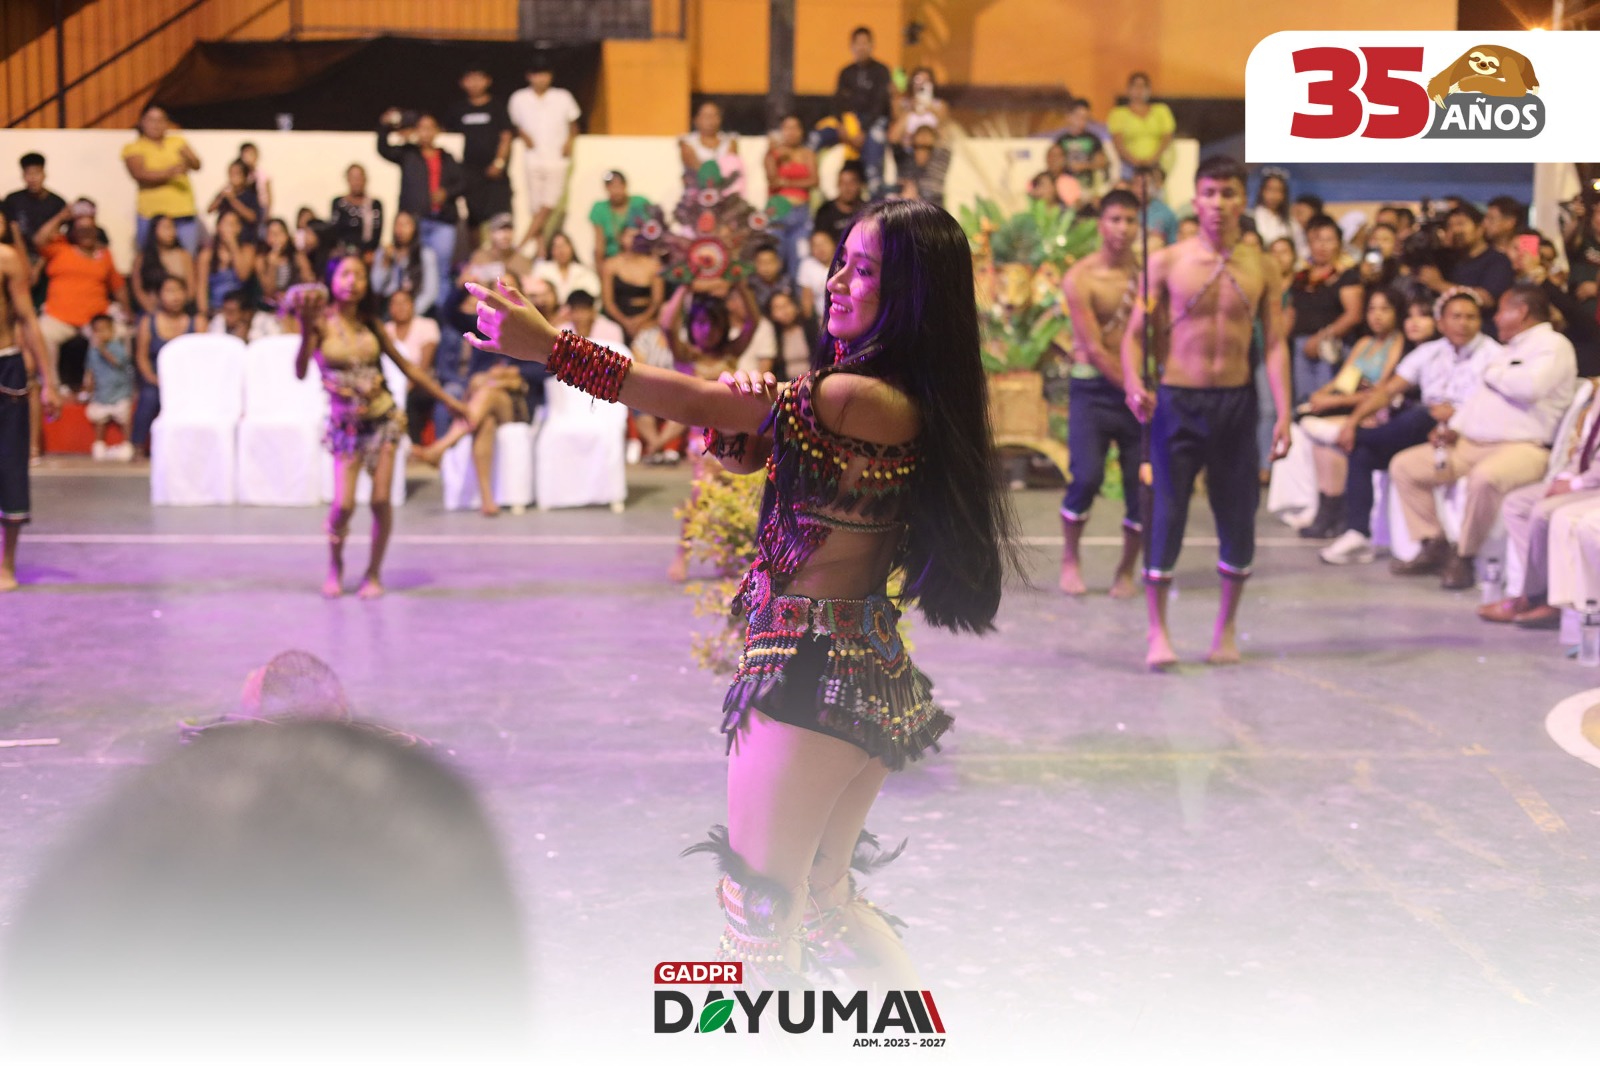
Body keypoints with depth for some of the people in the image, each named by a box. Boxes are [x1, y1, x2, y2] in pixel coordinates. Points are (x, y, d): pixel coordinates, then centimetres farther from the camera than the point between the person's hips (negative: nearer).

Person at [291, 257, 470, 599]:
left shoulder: (370, 324, 4)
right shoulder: (321, 323, -8)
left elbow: (405, 366, 13)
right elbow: (300, 372, -22)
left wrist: (448, 399, 14)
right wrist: (306, 330, -37)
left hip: (383, 417, 3)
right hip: (345, 424, -3)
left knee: (381, 500, -5)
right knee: (343, 505, -11)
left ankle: (374, 574, 13)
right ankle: (335, 567, 17)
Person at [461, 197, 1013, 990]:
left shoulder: (862, 401, -19)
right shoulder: (908, 399, 10)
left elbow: (695, 404, -16)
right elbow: (740, 453, 12)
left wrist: (547, 346, -15)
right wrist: (744, 403, -12)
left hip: (814, 668, -10)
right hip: (873, 669, 10)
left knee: (759, 916, -2)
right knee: (822, 898, 23)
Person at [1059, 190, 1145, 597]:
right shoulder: (1080, 278, -8)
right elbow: (1094, 349, -10)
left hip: (1138, 387, 3)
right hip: (1093, 389, -3)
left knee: (1143, 483, -1)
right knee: (1087, 476, -16)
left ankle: (1127, 570, 18)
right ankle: (1069, 559, 7)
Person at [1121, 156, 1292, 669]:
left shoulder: (1261, 268, 3)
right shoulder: (1167, 262, -2)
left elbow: (1275, 344, 1)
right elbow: (1135, 332, -1)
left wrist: (1283, 413, -8)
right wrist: (1134, 383, -19)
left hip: (1237, 400, 2)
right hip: (1177, 400, -2)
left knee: (1238, 515, 7)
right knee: (1165, 514, -5)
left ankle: (1226, 627, 22)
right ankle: (1158, 633, 2)